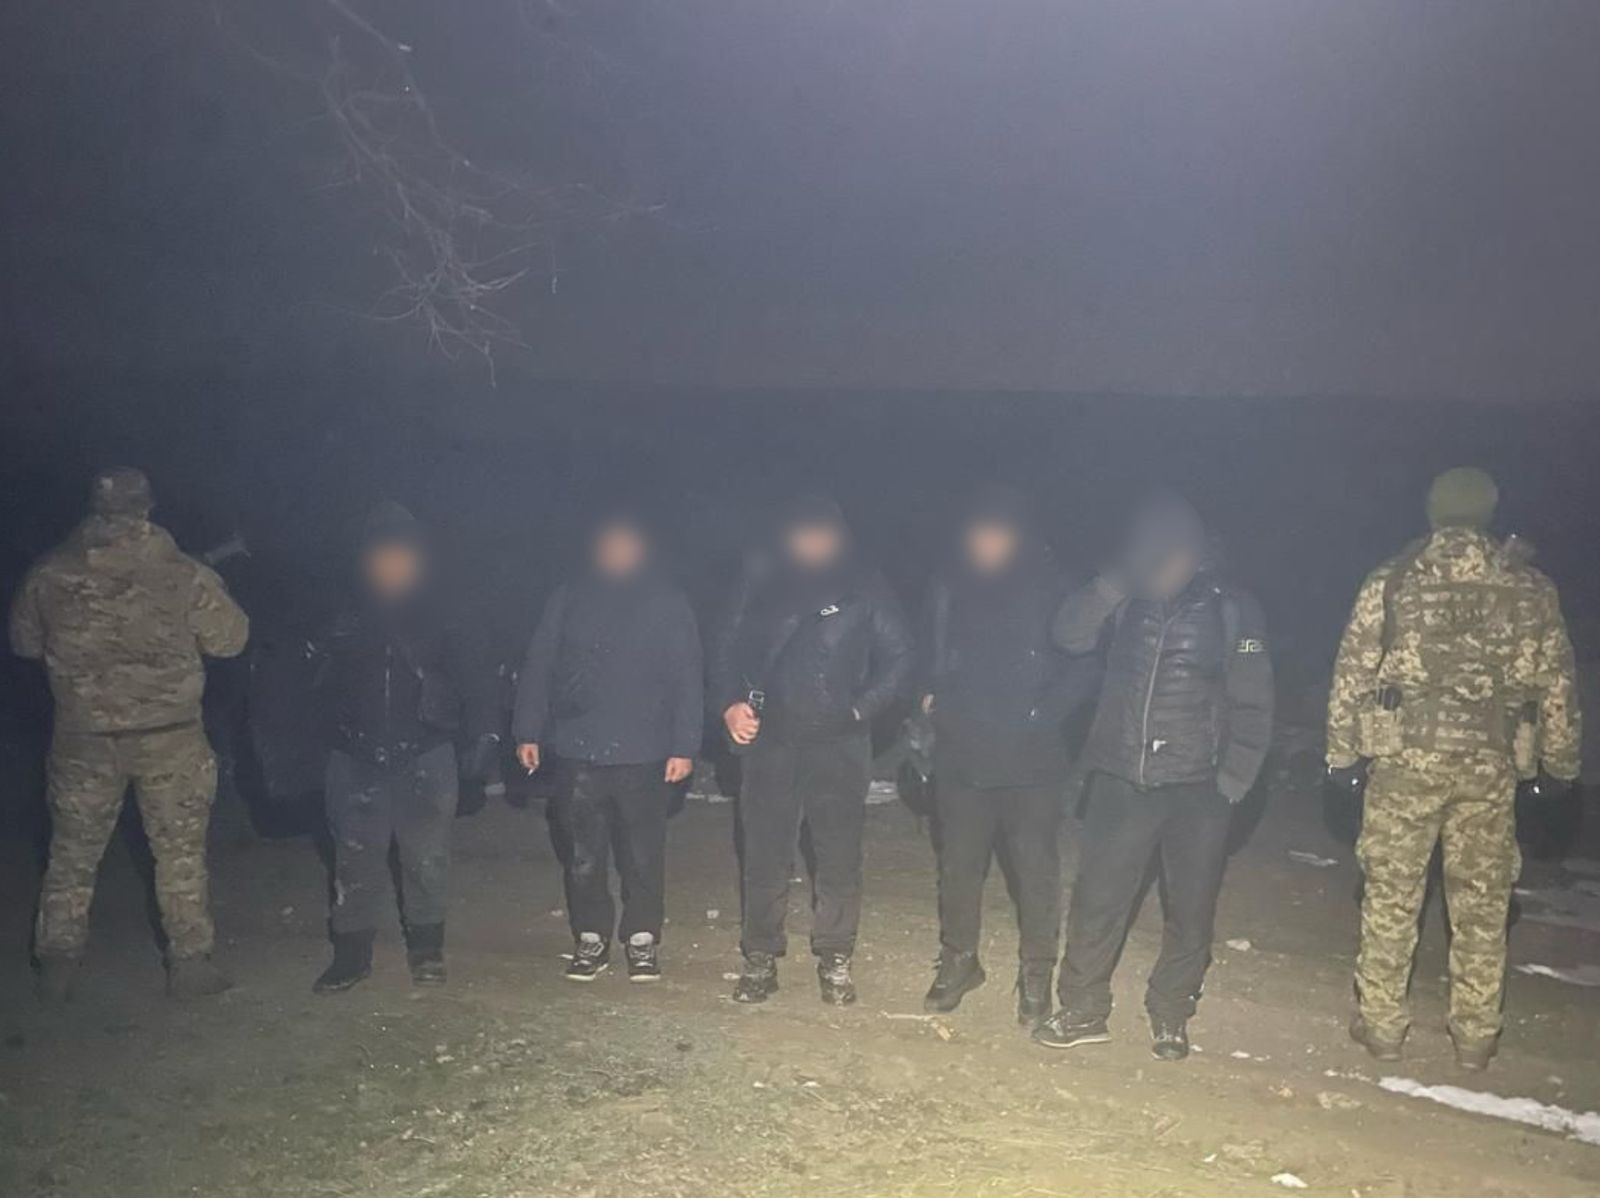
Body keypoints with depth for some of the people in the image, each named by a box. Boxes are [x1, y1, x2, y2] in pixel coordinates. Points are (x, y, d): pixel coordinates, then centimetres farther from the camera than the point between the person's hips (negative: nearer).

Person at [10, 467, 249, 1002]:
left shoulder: (49, 575, -6)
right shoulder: (183, 574, -12)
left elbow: (24, 643, 8)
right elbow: (230, 638, -2)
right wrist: (210, 590, 15)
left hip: (83, 740, 1)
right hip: (169, 737, -1)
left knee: (73, 854, 16)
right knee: (180, 851, 12)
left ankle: (56, 968, 23)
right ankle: (190, 962, 17)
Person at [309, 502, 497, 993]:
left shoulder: (442, 623, 1)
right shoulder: (345, 622, 4)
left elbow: (475, 681, -2)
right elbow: (317, 684, 6)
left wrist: (482, 734, -15)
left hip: (425, 760, -1)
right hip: (356, 762, 1)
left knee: (427, 859, 6)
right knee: (355, 860, 4)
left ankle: (426, 949, 22)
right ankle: (351, 952, 18)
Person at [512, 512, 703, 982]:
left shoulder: (667, 603, 3)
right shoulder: (568, 600, 7)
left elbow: (688, 679, -1)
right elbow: (537, 668, 7)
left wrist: (684, 746, -7)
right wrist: (528, 732, 1)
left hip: (644, 755, -1)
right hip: (575, 752, 2)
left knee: (643, 856, 4)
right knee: (581, 856, 8)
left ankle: (643, 939, 19)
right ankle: (590, 938, 22)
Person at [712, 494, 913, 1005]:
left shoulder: (864, 587, -1)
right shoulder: (760, 580, 4)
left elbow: (899, 657, 2)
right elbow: (728, 648, 10)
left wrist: (862, 707, -8)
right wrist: (729, 704, -4)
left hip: (839, 742, -1)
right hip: (770, 738, 1)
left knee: (839, 856, 3)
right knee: (764, 854, 5)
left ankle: (835, 960, 17)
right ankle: (760, 959, 18)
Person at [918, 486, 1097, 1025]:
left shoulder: (1052, 588, -8)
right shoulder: (947, 588, 3)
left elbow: (1086, 664, -6)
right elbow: (928, 653, 19)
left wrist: (1045, 711, -13)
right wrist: (931, 697, 6)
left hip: (1031, 758, -3)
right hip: (960, 754, 3)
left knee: (1035, 868, 3)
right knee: (958, 863, 14)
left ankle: (1036, 974, 20)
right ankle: (958, 961, 32)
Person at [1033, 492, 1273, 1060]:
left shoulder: (1231, 609, -4)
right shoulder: (1128, 602, 2)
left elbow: (1252, 705, -3)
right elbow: (1069, 634, -10)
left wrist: (1232, 781, -7)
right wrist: (1112, 585, -21)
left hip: (1197, 788, -1)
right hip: (1121, 780, 1)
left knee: (1190, 911, 9)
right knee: (1097, 900, 3)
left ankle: (1170, 1016, 27)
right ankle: (1082, 1010, 18)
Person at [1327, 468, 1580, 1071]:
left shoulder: (1393, 579, -1)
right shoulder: (1530, 587, 3)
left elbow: (1353, 671, -1)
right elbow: (1556, 683, 4)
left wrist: (1342, 752, 7)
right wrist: (1560, 763, 15)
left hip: (1406, 755, -1)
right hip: (1491, 763, 1)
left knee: (1392, 893, 10)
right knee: (1482, 902, 13)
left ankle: (1381, 1024, 16)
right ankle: (1475, 1035, 21)